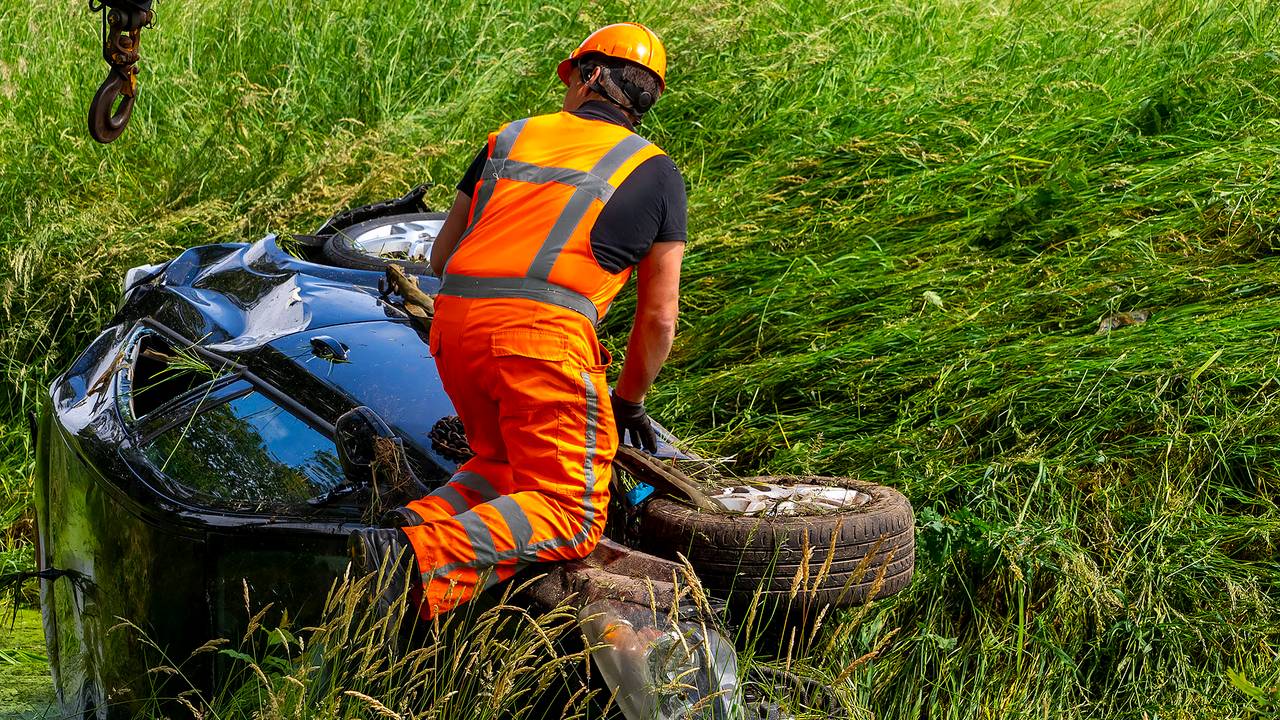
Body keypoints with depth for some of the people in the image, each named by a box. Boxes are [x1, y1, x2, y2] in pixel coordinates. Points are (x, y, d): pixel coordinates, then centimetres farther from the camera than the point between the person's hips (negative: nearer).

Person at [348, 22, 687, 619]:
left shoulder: (511, 138, 25)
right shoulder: (654, 172, 17)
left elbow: (442, 257, 31)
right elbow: (658, 317, 18)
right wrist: (629, 402, 33)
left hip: (454, 322, 5)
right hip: (545, 329, -5)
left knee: (503, 464, 26)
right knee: (569, 512, 0)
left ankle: (420, 521, -4)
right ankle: (425, 558, -23)